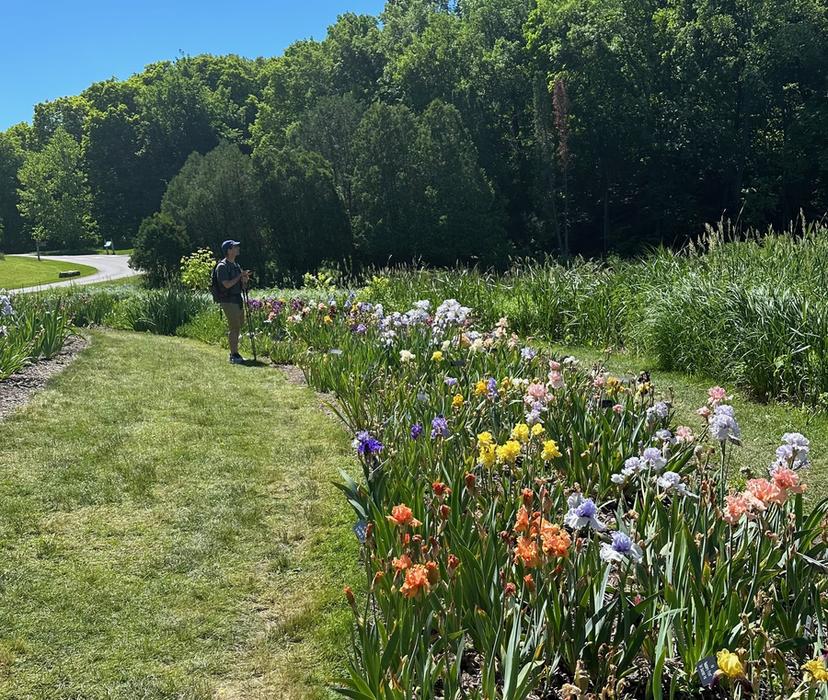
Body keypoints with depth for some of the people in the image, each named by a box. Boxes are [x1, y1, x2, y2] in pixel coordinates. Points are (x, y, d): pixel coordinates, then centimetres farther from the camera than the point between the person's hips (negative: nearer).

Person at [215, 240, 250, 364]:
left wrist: (245, 280, -1)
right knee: (233, 328, -9)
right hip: (228, 301, -9)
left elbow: (243, 285, 22)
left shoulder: (236, 265, 17)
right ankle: (234, 355, -6)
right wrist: (240, 276, -14)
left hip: (238, 300, 9)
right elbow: (227, 284, -21)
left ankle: (234, 353, 19)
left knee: (238, 327, 11)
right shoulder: (222, 266, -11)